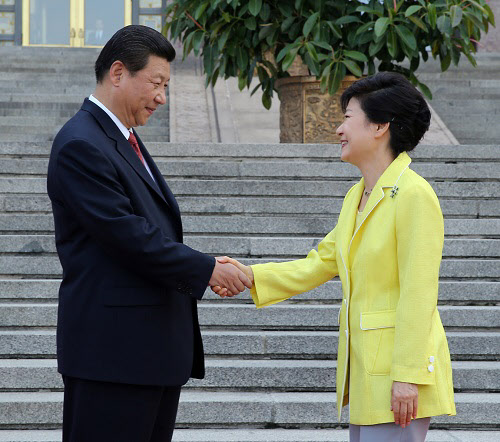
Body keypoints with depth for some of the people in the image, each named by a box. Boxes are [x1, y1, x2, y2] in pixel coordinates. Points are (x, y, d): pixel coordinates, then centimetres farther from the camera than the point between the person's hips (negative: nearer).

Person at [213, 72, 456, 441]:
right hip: (365, 368, 9)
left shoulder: (414, 196, -15)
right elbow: (321, 263, 15)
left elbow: (418, 294, -18)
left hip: (401, 368, -9)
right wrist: (252, 276, 4)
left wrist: (407, 376, -20)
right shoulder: (357, 197, 13)